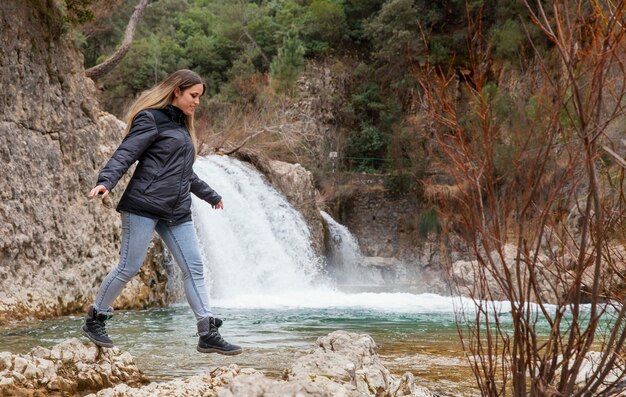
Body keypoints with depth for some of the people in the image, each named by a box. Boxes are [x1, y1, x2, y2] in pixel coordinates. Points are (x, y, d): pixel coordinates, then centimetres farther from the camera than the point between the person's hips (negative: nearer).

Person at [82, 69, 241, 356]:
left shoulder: (181, 125, 21)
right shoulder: (151, 119, -4)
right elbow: (125, 153, -15)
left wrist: (210, 195, 44)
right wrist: (105, 181, -31)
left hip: (177, 211, 8)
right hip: (144, 205, -8)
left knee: (194, 268, 0)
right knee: (129, 267, -5)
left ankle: (208, 334, -1)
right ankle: (94, 321, 13)